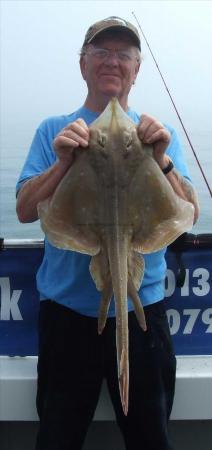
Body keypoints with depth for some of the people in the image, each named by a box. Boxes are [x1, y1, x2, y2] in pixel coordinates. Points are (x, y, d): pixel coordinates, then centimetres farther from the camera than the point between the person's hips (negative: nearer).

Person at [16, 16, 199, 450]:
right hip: (67, 309, 0)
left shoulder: (160, 135, 5)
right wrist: (63, 162, -21)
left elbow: (189, 214, -5)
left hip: (142, 307, 1)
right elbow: (24, 211, -6)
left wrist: (161, 160, -21)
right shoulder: (54, 131, 3)